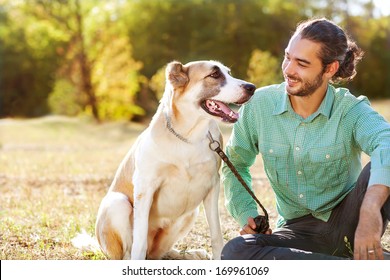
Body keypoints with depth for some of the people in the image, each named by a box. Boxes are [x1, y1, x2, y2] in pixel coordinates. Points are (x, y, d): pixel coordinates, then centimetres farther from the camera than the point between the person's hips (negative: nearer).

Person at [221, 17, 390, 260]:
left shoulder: (351, 110, -13)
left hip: (348, 223, -4)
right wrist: (246, 214, -5)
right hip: (298, 229, 4)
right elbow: (236, 164, 12)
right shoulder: (259, 105, -4)